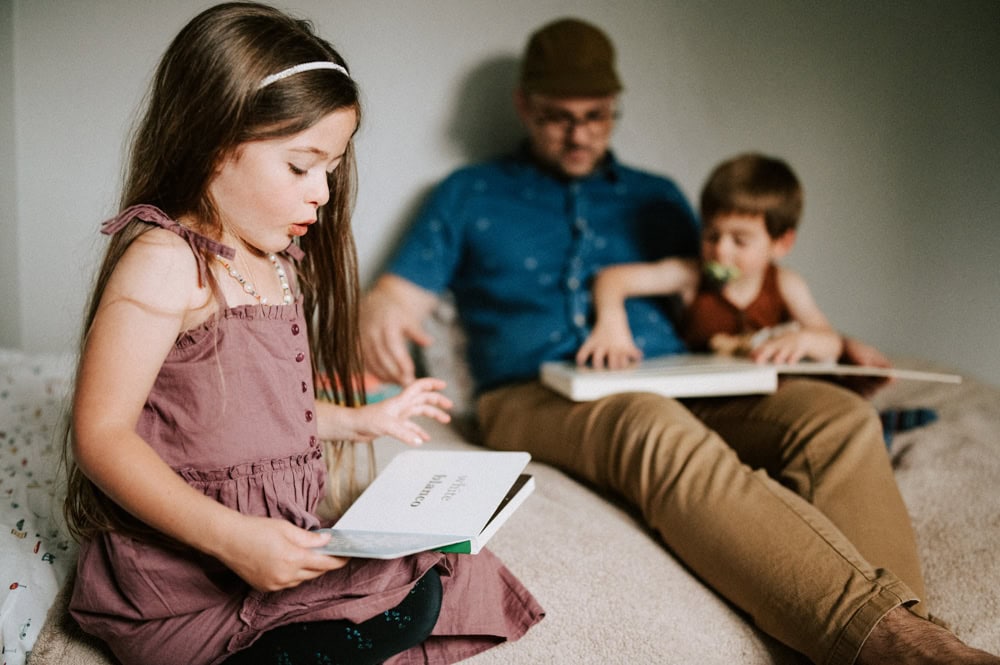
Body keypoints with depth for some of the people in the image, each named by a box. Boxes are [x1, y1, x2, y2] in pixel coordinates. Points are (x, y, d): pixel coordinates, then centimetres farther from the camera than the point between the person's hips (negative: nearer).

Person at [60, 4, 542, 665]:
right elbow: (101, 436, -22)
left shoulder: (274, 262, 12)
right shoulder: (163, 262, -17)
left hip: (273, 539, 9)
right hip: (180, 574, -9)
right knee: (405, 608, -14)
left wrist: (361, 420, 24)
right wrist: (231, 535, -30)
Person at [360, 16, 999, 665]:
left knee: (842, 417, -26)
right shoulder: (468, 194, 20)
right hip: (537, 397, -4)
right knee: (660, 431, -40)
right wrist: (379, 320, -14)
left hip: (676, 388, 4)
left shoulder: (658, 197, 28)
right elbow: (393, 299, 12)